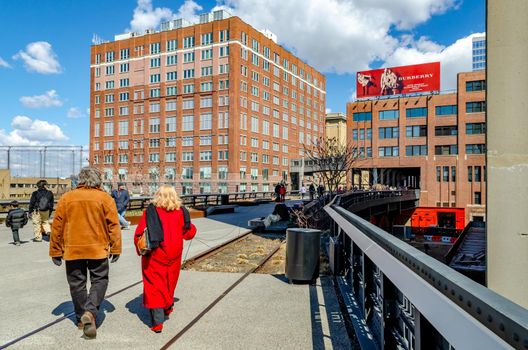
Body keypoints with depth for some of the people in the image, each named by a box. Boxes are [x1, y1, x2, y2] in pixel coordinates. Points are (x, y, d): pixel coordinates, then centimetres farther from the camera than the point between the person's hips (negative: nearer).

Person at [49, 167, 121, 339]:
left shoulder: (66, 198, 0)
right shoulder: (105, 198, -5)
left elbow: (57, 226, 3)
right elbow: (113, 225, -5)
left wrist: (56, 251, 11)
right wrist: (115, 249, 3)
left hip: (73, 249, 2)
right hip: (98, 249, -2)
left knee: (77, 283, 15)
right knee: (99, 280, 11)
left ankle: (81, 318, 24)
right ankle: (90, 312, -9)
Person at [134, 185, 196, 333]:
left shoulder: (150, 211, -9)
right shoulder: (180, 212, -2)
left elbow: (139, 234, -10)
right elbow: (190, 232, 7)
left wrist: (140, 250, 5)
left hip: (154, 256, -3)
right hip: (174, 256, 3)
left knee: (154, 286, 4)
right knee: (169, 283, 21)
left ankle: (157, 322, 1)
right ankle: (167, 308, 42)